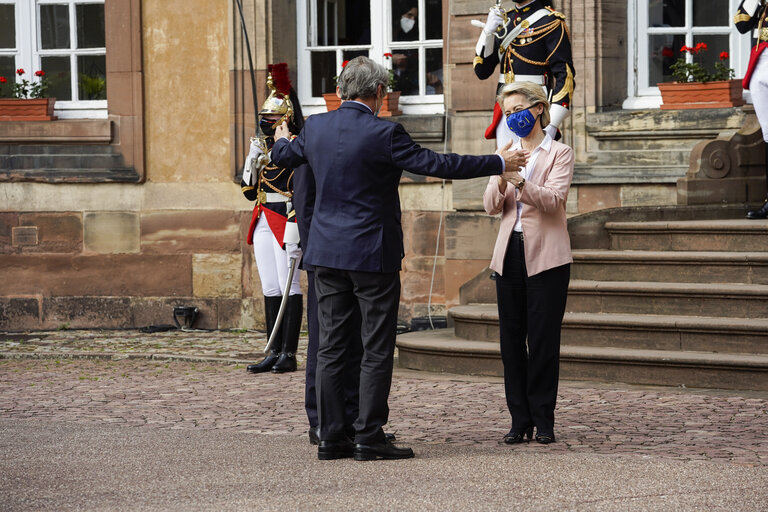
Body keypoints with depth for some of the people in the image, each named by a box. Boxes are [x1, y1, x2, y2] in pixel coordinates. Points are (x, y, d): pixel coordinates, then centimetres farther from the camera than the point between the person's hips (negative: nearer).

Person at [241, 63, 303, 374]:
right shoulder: (262, 147, 14)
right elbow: (249, 191, 15)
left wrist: (294, 232, -20)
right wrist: (251, 161, -1)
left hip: (285, 221, -8)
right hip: (263, 221, 8)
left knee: (288, 287, -6)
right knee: (270, 289, 8)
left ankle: (288, 355, -3)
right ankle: (274, 354, 11)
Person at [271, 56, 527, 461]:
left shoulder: (315, 127, 3)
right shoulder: (383, 133, -14)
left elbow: (282, 157, 22)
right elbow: (436, 164, -12)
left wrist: (282, 140, 47)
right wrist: (498, 163, -2)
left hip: (326, 252, 6)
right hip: (373, 253, -6)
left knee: (330, 347, 9)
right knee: (376, 350, 2)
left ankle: (331, 436, 11)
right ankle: (369, 437, 2)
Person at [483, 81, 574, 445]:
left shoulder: (559, 153, 2)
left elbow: (553, 199, -14)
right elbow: (491, 207, 5)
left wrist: (520, 182, -29)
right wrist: (501, 181, -16)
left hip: (545, 256, -4)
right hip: (510, 254, 5)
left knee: (543, 339, -4)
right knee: (511, 339, 3)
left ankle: (543, 420, 3)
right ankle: (520, 419, 9)